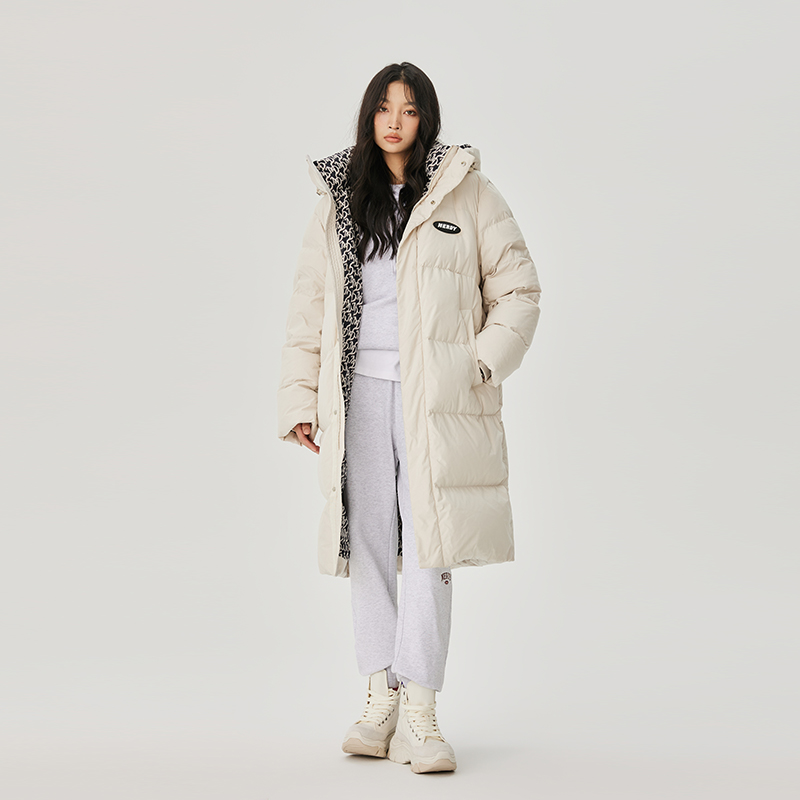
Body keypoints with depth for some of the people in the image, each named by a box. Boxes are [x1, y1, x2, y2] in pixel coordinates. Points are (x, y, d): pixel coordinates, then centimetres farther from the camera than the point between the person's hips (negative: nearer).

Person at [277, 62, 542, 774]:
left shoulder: (466, 192, 4)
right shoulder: (338, 200, 12)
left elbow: (518, 287, 6)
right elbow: (309, 307, 13)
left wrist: (483, 365, -5)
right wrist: (299, 399, 8)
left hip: (435, 394, -3)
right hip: (359, 389, 3)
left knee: (427, 545, -7)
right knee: (369, 541, 4)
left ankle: (420, 710, -4)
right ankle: (381, 696, 12)